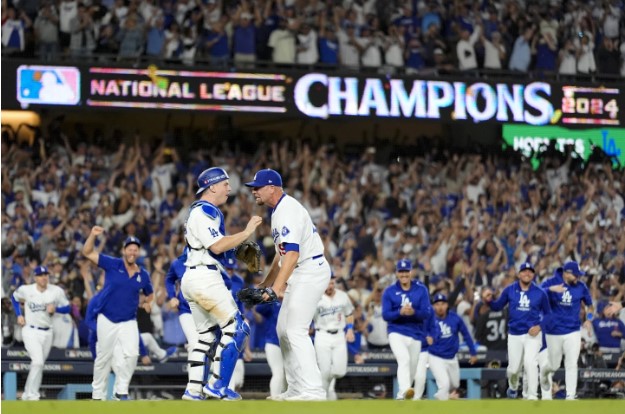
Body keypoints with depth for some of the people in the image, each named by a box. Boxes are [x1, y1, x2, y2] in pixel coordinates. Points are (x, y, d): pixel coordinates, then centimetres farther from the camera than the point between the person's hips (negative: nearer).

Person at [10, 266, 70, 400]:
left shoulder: (57, 291, -5)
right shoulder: (25, 290, -6)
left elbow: (67, 308, 4)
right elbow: (14, 298, 14)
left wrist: (55, 309, -16)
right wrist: (19, 315, 5)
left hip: (47, 333, 4)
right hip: (30, 331, -4)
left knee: (38, 364, 10)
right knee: (38, 361, -20)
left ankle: (27, 395, 23)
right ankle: (32, 395, -14)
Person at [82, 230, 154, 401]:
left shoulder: (143, 275, 4)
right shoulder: (112, 265, -4)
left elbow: (149, 293, 24)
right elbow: (88, 252, -9)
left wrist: (148, 302, 3)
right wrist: (93, 236, -24)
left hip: (129, 322, 2)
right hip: (107, 320, -2)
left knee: (131, 354, -16)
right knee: (104, 357, 5)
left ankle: (121, 391, -5)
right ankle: (98, 394, 17)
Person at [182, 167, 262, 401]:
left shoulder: (205, 212, 21)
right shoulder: (204, 212, -11)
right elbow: (217, 246, -21)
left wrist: (241, 246, 7)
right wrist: (247, 232, -17)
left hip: (191, 279, 11)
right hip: (205, 278, -11)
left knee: (207, 335, 14)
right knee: (237, 328, -9)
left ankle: (194, 390, 11)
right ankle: (218, 385, -9)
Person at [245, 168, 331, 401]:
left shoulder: (288, 211, -19)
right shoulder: (279, 209, 15)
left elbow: (292, 253, -30)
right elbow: (282, 252, 23)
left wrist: (278, 286, -38)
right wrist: (265, 284, 23)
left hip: (310, 271, -11)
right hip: (300, 275, 11)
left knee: (296, 331, -15)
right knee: (284, 330, 14)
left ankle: (313, 390, -18)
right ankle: (295, 390, 17)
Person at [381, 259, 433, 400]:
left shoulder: (421, 290, 2)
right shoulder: (389, 291, 1)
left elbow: (427, 313, -4)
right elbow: (385, 315, -5)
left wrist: (413, 312, -25)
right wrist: (400, 312, -24)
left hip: (415, 335, 3)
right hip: (397, 333, -3)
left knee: (412, 369, 10)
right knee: (404, 359, -29)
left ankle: (400, 396, 29)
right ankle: (405, 390, -46)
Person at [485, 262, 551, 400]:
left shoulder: (540, 293, -1)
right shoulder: (510, 290, 1)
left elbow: (547, 313, 8)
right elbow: (498, 306, 5)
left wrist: (539, 326, -9)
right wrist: (489, 300, -17)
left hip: (533, 334, -2)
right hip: (514, 335, 2)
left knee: (530, 363, -21)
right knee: (513, 368, 6)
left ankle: (532, 396, -17)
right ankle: (513, 387, 39)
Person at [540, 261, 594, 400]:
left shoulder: (581, 287, 3)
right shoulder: (550, 283, -7)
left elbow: (589, 304, 18)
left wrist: (589, 319, 1)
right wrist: (551, 289, -38)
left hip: (573, 332, 2)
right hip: (552, 332, -2)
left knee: (571, 365, -8)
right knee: (551, 366, 6)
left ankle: (570, 396, -7)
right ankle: (546, 394, 23)